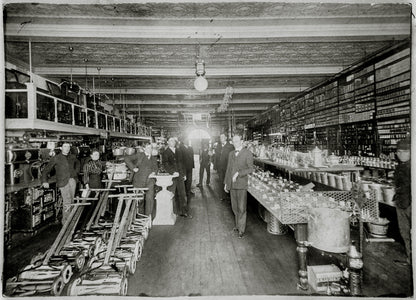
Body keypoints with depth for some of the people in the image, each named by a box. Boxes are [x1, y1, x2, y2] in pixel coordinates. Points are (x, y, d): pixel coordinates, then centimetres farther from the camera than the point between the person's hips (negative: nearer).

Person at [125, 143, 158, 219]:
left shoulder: (154, 158, 19)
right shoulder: (139, 155, 6)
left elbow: (155, 168, 24)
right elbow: (127, 159, 2)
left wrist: (154, 172, 1)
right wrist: (133, 168, -6)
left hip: (149, 181, 2)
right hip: (139, 181, -2)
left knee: (150, 198, -14)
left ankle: (149, 215, -6)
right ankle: (140, 215, 26)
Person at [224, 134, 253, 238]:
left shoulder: (247, 153, -5)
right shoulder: (231, 153, 13)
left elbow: (250, 169, -8)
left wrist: (238, 173, -20)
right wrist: (226, 183, 15)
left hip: (242, 184, -5)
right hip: (232, 184, 5)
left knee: (241, 208, 0)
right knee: (235, 207, 13)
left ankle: (241, 229, 11)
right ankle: (238, 224, 29)